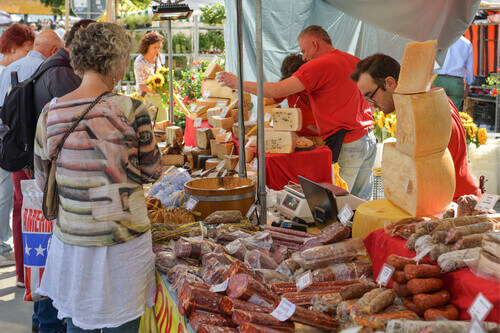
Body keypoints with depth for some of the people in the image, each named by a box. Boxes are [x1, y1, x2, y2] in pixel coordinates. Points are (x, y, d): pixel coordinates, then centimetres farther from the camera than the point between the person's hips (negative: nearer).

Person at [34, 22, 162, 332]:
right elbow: (153, 171, -3)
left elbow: (43, 180, 5)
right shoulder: (131, 111, -15)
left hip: (70, 239, 3)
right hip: (123, 241, -3)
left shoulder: (50, 113, -5)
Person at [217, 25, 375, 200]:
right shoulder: (354, 61, 13)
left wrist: (238, 83, -5)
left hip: (348, 145, -8)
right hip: (370, 139, 8)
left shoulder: (319, 66, -12)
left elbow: (276, 91, -14)